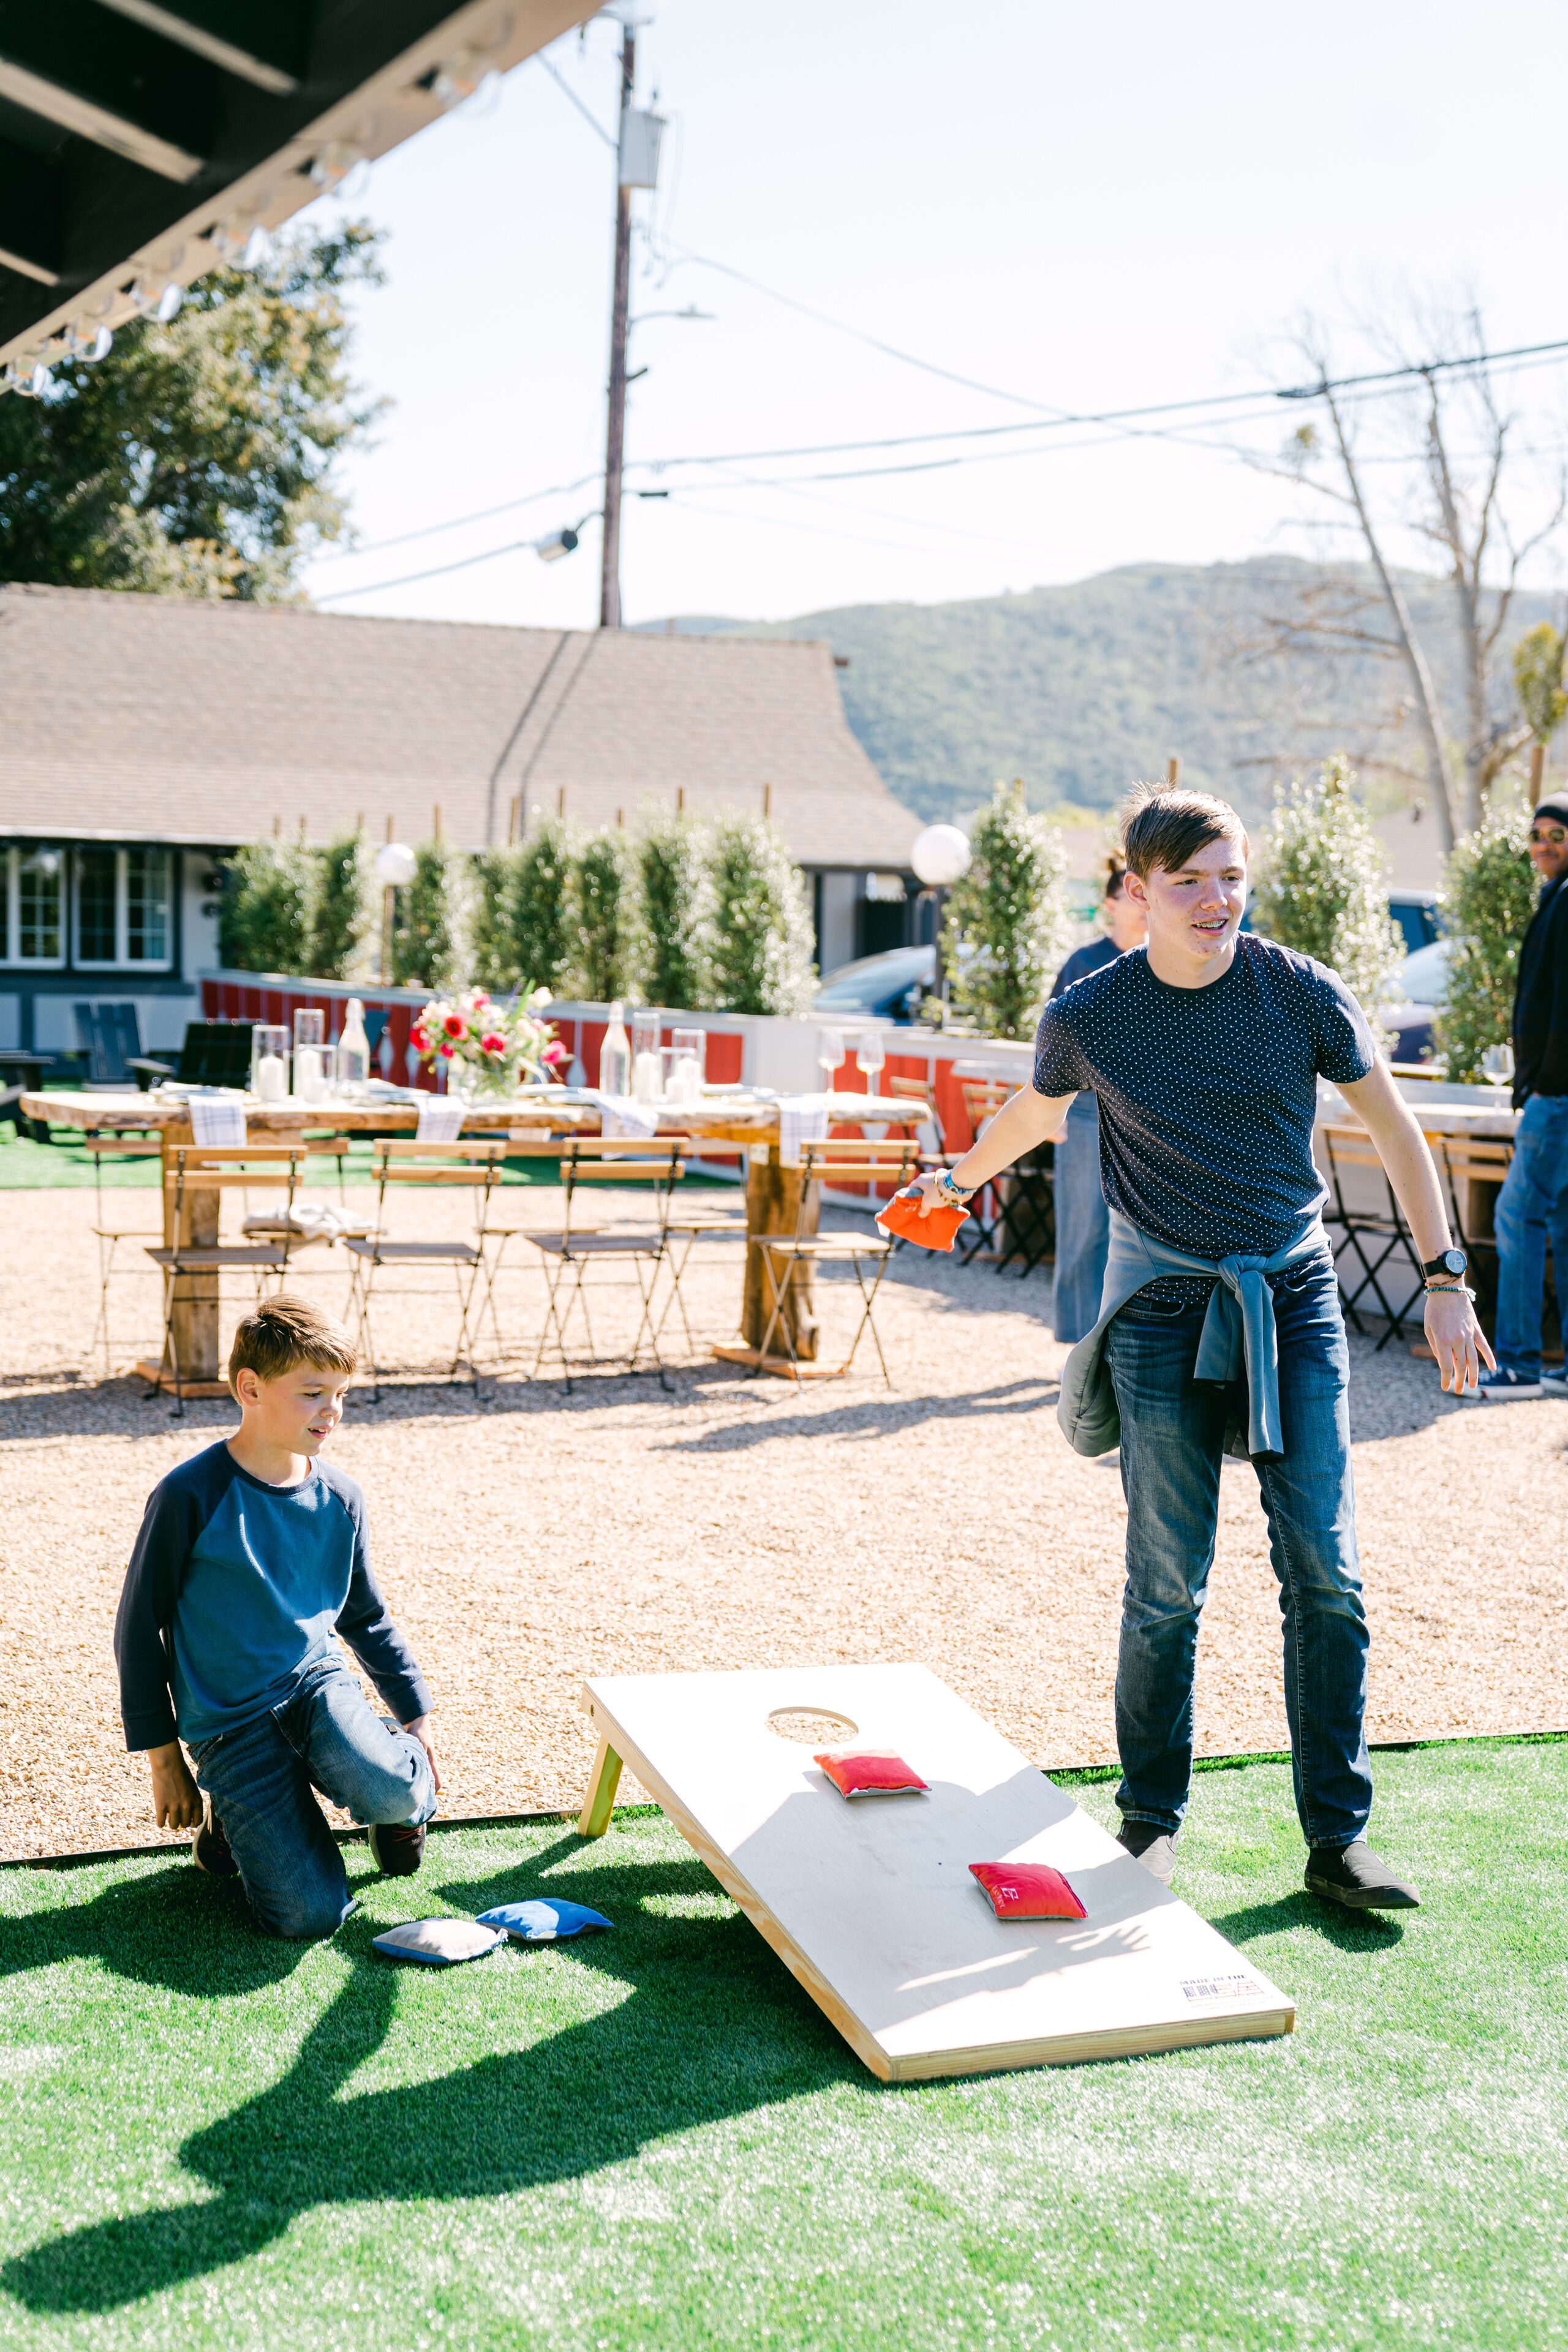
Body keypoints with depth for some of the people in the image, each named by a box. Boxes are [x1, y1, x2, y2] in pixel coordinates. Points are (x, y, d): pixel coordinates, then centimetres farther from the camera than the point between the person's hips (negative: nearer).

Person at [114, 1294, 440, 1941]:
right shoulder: (189, 1497, -13)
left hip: (316, 1678, 4)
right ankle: (232, 1816, 13)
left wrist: (417, 1712, 14)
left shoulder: (339, 1499, 2)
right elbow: (139, 1630, -5)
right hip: (228, 1719, -3)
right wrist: (164, 1760, -2)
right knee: (311, 1915, -17)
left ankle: (411, 1794, 7)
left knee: (387, 1791, -31)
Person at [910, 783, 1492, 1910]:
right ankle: (1152, 1819, 18)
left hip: (1294, 1289, 1)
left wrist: (1446, 1282, 2)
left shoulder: (1303, 992, -6)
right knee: (1168, 1584, -2)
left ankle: (1337, 1840, 9)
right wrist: (957, 1181, 32)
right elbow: (1033, 1113, 16)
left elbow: (1396, 1129, 4)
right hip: (1165, 1300, -1)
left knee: (1327, 1573, -3)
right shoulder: (1088, 1017, -6)